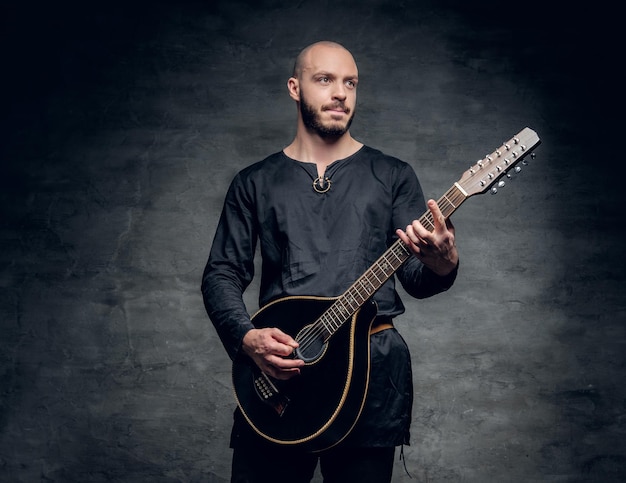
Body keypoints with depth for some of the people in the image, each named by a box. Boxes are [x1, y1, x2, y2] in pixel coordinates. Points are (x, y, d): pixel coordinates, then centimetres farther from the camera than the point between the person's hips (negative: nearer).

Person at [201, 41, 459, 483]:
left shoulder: (392, 176, 8)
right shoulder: (254, 182, 10)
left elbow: (415, 278, 3)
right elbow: (221, 275, 8)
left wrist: (440, 264, -21)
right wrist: (247, 337, -11)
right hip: (276, 370, 0)